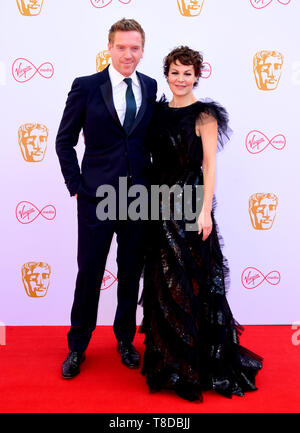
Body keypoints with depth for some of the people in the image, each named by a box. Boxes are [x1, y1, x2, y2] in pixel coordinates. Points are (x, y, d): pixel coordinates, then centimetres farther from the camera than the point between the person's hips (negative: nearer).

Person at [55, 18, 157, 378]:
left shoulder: (151, 88, 6)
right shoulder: (86, 87, -3)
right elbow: (64, 141, 1)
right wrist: (76, 184, -4)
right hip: (97, 197, -2)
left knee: (131, 272, 13)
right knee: (89, 272, 6)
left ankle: (125, 338, 34)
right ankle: (77, 346, 26)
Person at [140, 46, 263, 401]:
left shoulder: (204, 115, -6)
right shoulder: (159, 111, 11)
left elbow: (209, 165, -10)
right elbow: (153, 158, 13)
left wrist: (206, 211, -16)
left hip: (190, 202, -6)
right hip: (161, 203, 6)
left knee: (191, 281, 1)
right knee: (162, 280, 13)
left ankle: (195, 362, 18)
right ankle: (167, 355, 32)